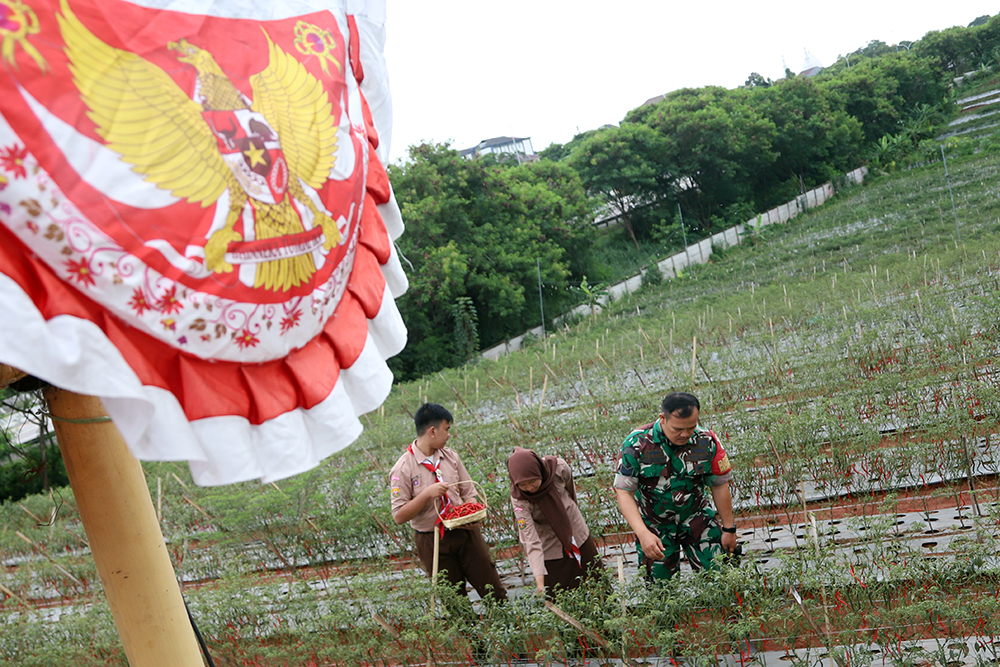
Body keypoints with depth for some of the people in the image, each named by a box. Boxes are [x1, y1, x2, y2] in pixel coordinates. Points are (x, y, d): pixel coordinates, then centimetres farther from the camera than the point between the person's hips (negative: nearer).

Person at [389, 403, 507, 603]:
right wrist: (427, 494, -23)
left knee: (494, 592, 3)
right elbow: (399, 516, -12)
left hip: (465, 532, 4)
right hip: (432, 540, -4)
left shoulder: (450, 456, 6)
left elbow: (468, 491, 12)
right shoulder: (402, 469, -11)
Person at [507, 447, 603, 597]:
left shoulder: (559, 468, -24)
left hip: (577, 535, 3)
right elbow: (531, 541, -31)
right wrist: (539, 582, -38)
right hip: (550, 549, -3)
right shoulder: (518, 499, -29)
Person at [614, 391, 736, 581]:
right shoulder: (637, 444, -20)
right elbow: (624, 492, -18)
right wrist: (643, 534, -29)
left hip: (696, 518, 1)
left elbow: (719, 486, 0)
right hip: (654, 525, -1)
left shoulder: (706, 441, -13)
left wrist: (729, 529, 5)